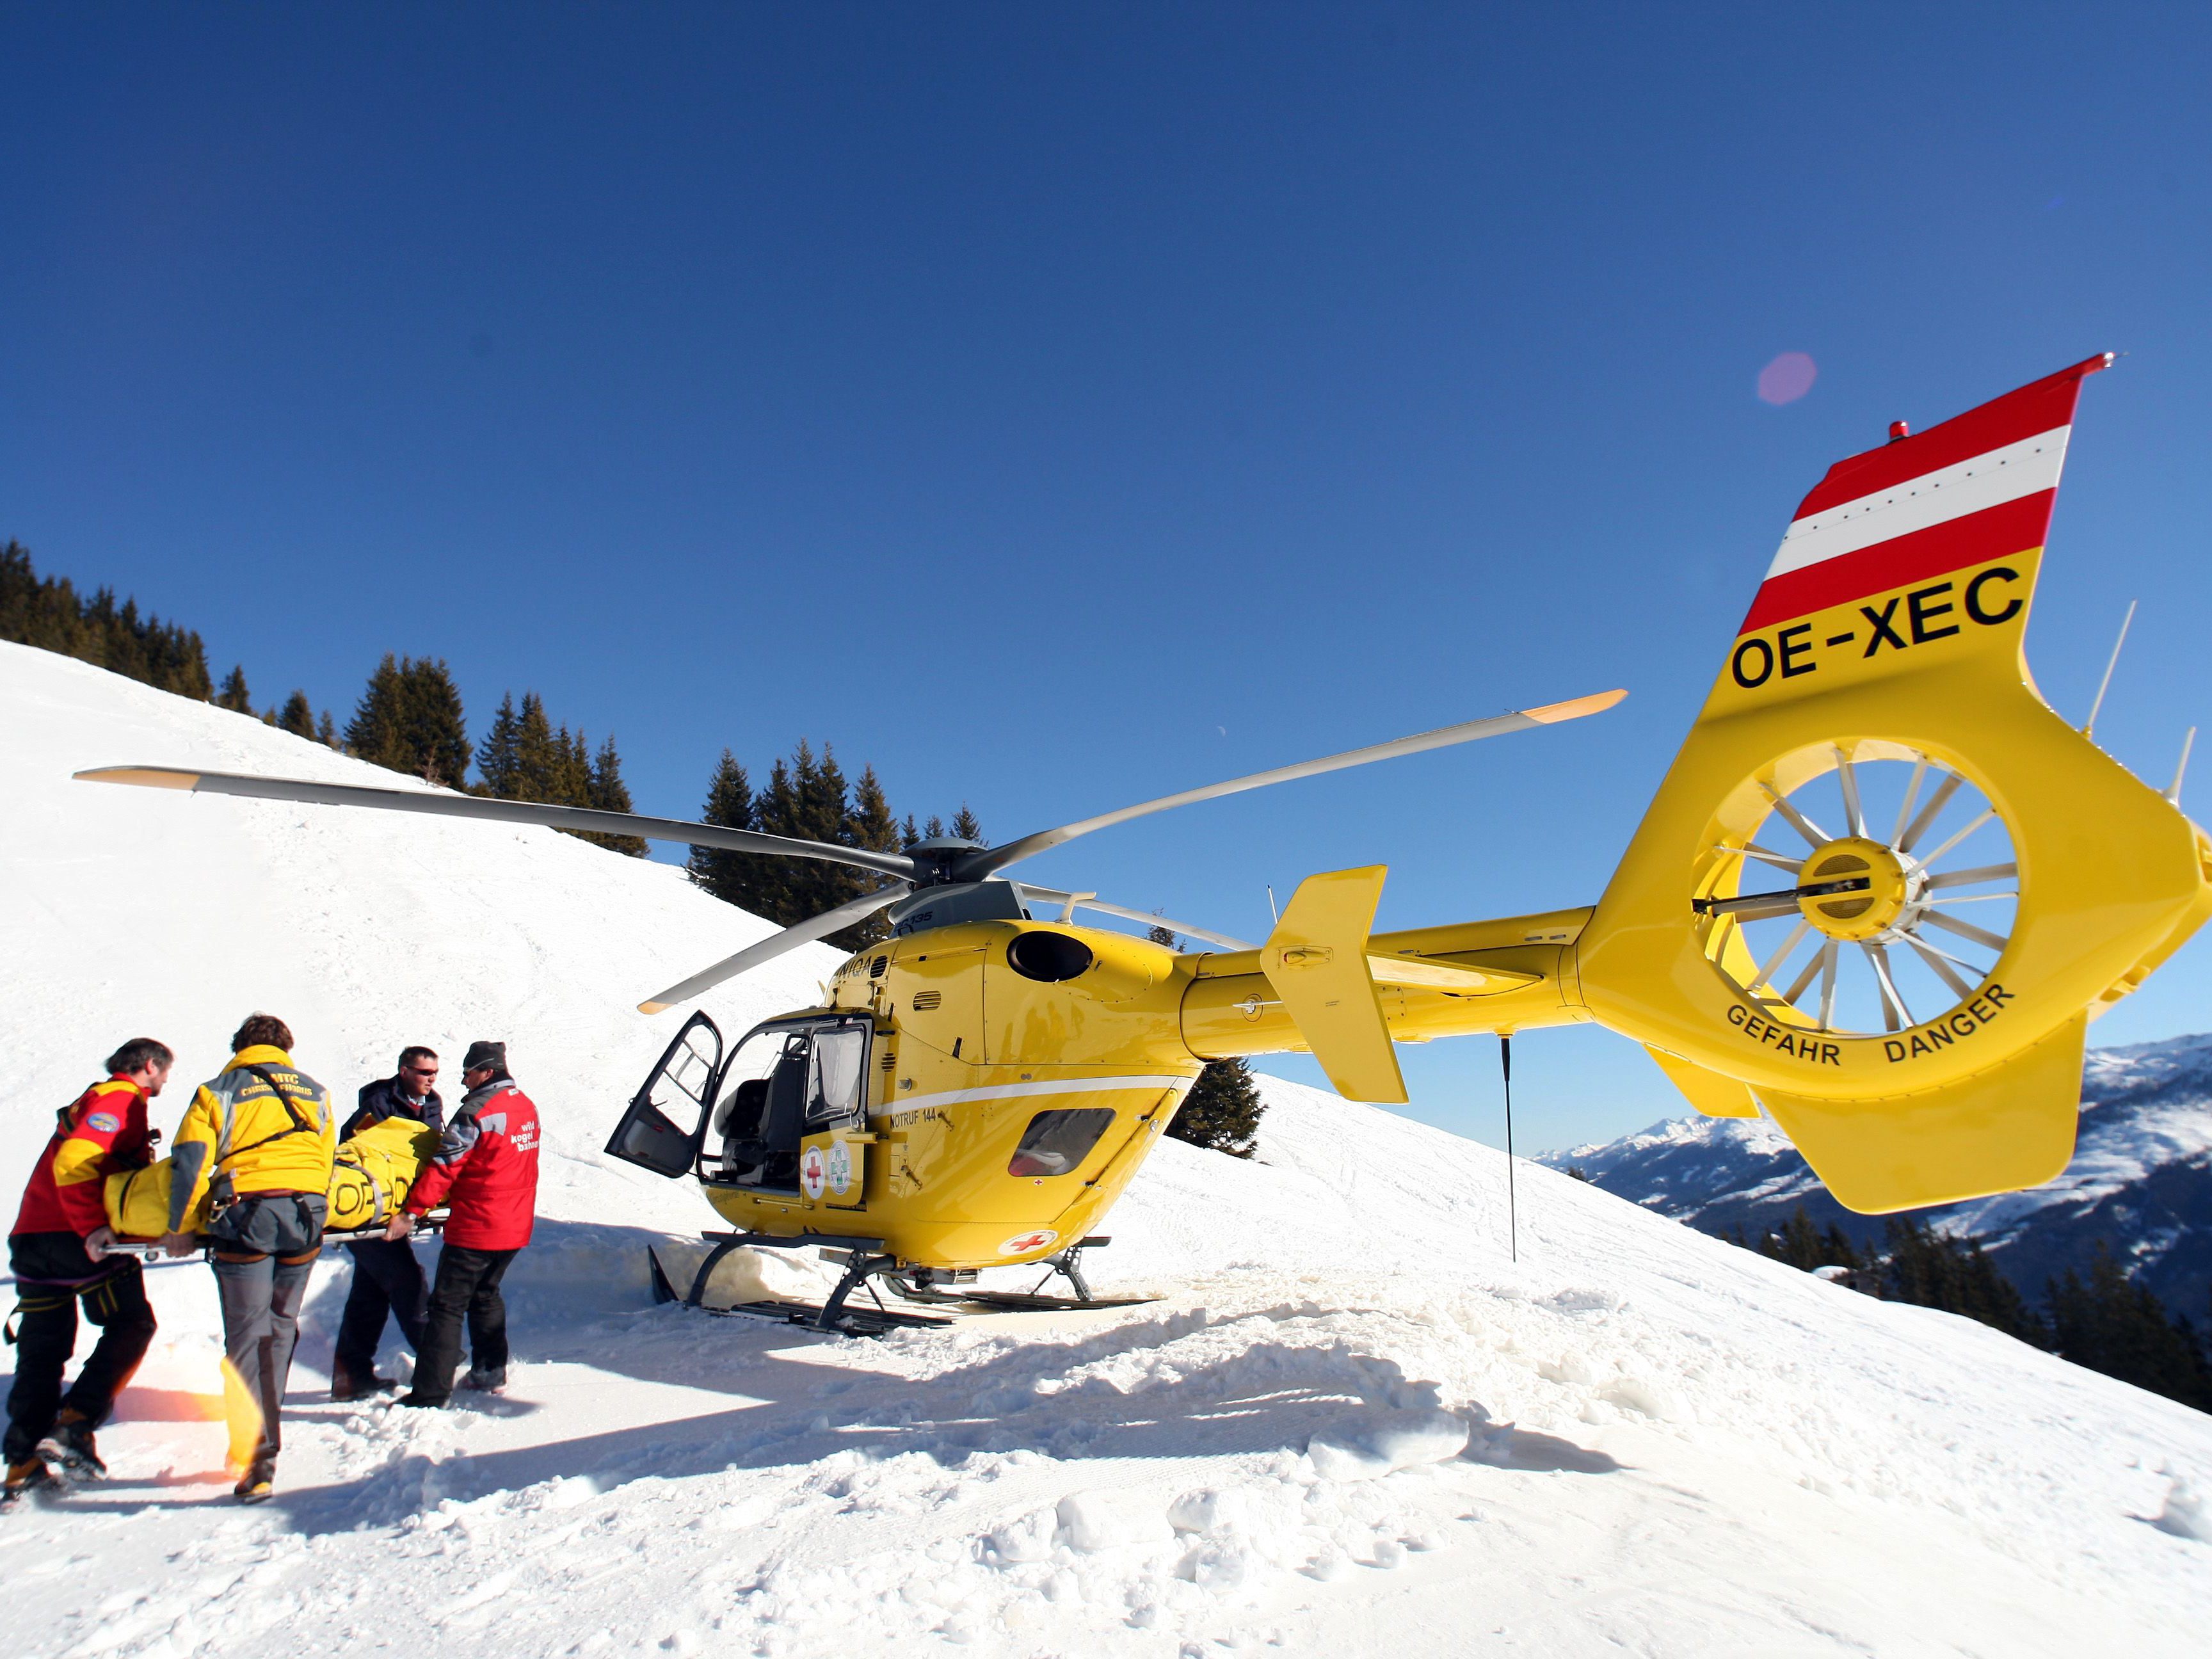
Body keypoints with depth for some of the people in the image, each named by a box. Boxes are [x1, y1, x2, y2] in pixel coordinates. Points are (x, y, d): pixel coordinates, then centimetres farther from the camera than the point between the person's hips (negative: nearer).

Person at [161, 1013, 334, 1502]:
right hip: (305, 1210, 3)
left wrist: (179, 1228, 9)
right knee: (281, 1325, 18)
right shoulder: (315, 1092, 20)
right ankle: (262, 1426, 28)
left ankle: (258, 1461, -7)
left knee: (248, 1334, -1)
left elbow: (188, 1161, 2)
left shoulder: (218, 1091, 11)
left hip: (245, 1210, -3)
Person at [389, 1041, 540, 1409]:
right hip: (516, 1225, 8)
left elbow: (445, 1167, -18)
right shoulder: (527, 1106, 9)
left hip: (476, 1226, -8)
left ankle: (430, 1393, 0)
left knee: (448, 1305, -1)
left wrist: (411, 1213, -13)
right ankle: (491, 1372, 30)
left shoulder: (477, 1111, -17)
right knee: (486, 1294, 24)